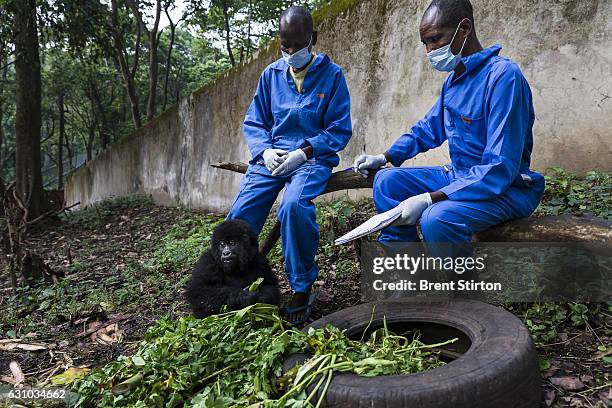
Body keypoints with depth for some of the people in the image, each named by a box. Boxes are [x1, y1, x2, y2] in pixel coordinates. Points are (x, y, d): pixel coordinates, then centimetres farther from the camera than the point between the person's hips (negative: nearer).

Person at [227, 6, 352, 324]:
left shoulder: (331, 74, 2)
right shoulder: (271, 74, 12)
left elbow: (340, 130, -1)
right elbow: (253, 122, 14)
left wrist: (304, 152, -15)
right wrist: (265, 151, -7)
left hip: (313, 157, -3)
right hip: (271, 157, 4)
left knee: (294, 206, -35)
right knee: (239, 216, -18)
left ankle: (302, 290, -16)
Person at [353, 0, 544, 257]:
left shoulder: (502, 76, -22)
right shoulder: (454, 78, 6)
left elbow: (500, 170, -28)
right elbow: (428, 129, 21)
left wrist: (427, 199, -33)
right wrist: (384, 157, 7)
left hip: (507, 188, -9)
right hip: (459, 176, 9)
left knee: (437, 218, -35)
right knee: (387, 180, 3)